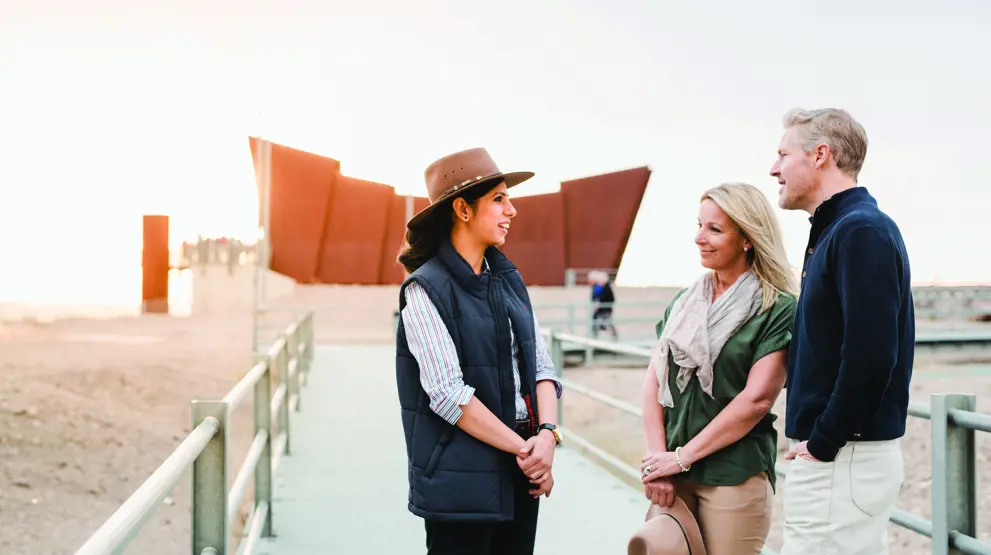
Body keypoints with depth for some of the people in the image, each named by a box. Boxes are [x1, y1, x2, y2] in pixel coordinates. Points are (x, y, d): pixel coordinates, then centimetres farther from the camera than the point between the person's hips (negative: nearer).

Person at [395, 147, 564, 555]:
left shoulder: (508, 279, 10)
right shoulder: (426, 289, -10)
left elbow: (541, 367, 8)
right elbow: (448, 395, -17)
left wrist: (548, 434, -10)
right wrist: (524, 449, -14)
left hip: (520, 474, 6)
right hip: (461, 475, -6)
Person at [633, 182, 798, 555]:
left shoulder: (778, 310, -6)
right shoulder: (683, 302, 12)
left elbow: (756, 399, -13)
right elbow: (654, 382, 7)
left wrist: (682, 456, -12)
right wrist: (657, 458, -6)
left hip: (736, 476, -4)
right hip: (672, 473, 5)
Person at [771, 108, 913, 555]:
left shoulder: (862, 231, -15)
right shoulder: (832, 230, 16)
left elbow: (871, 355, -24)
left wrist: (823, 443, -17)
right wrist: (811, 435, 12)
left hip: (845, 458, -10)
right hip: (823, 453, 10)